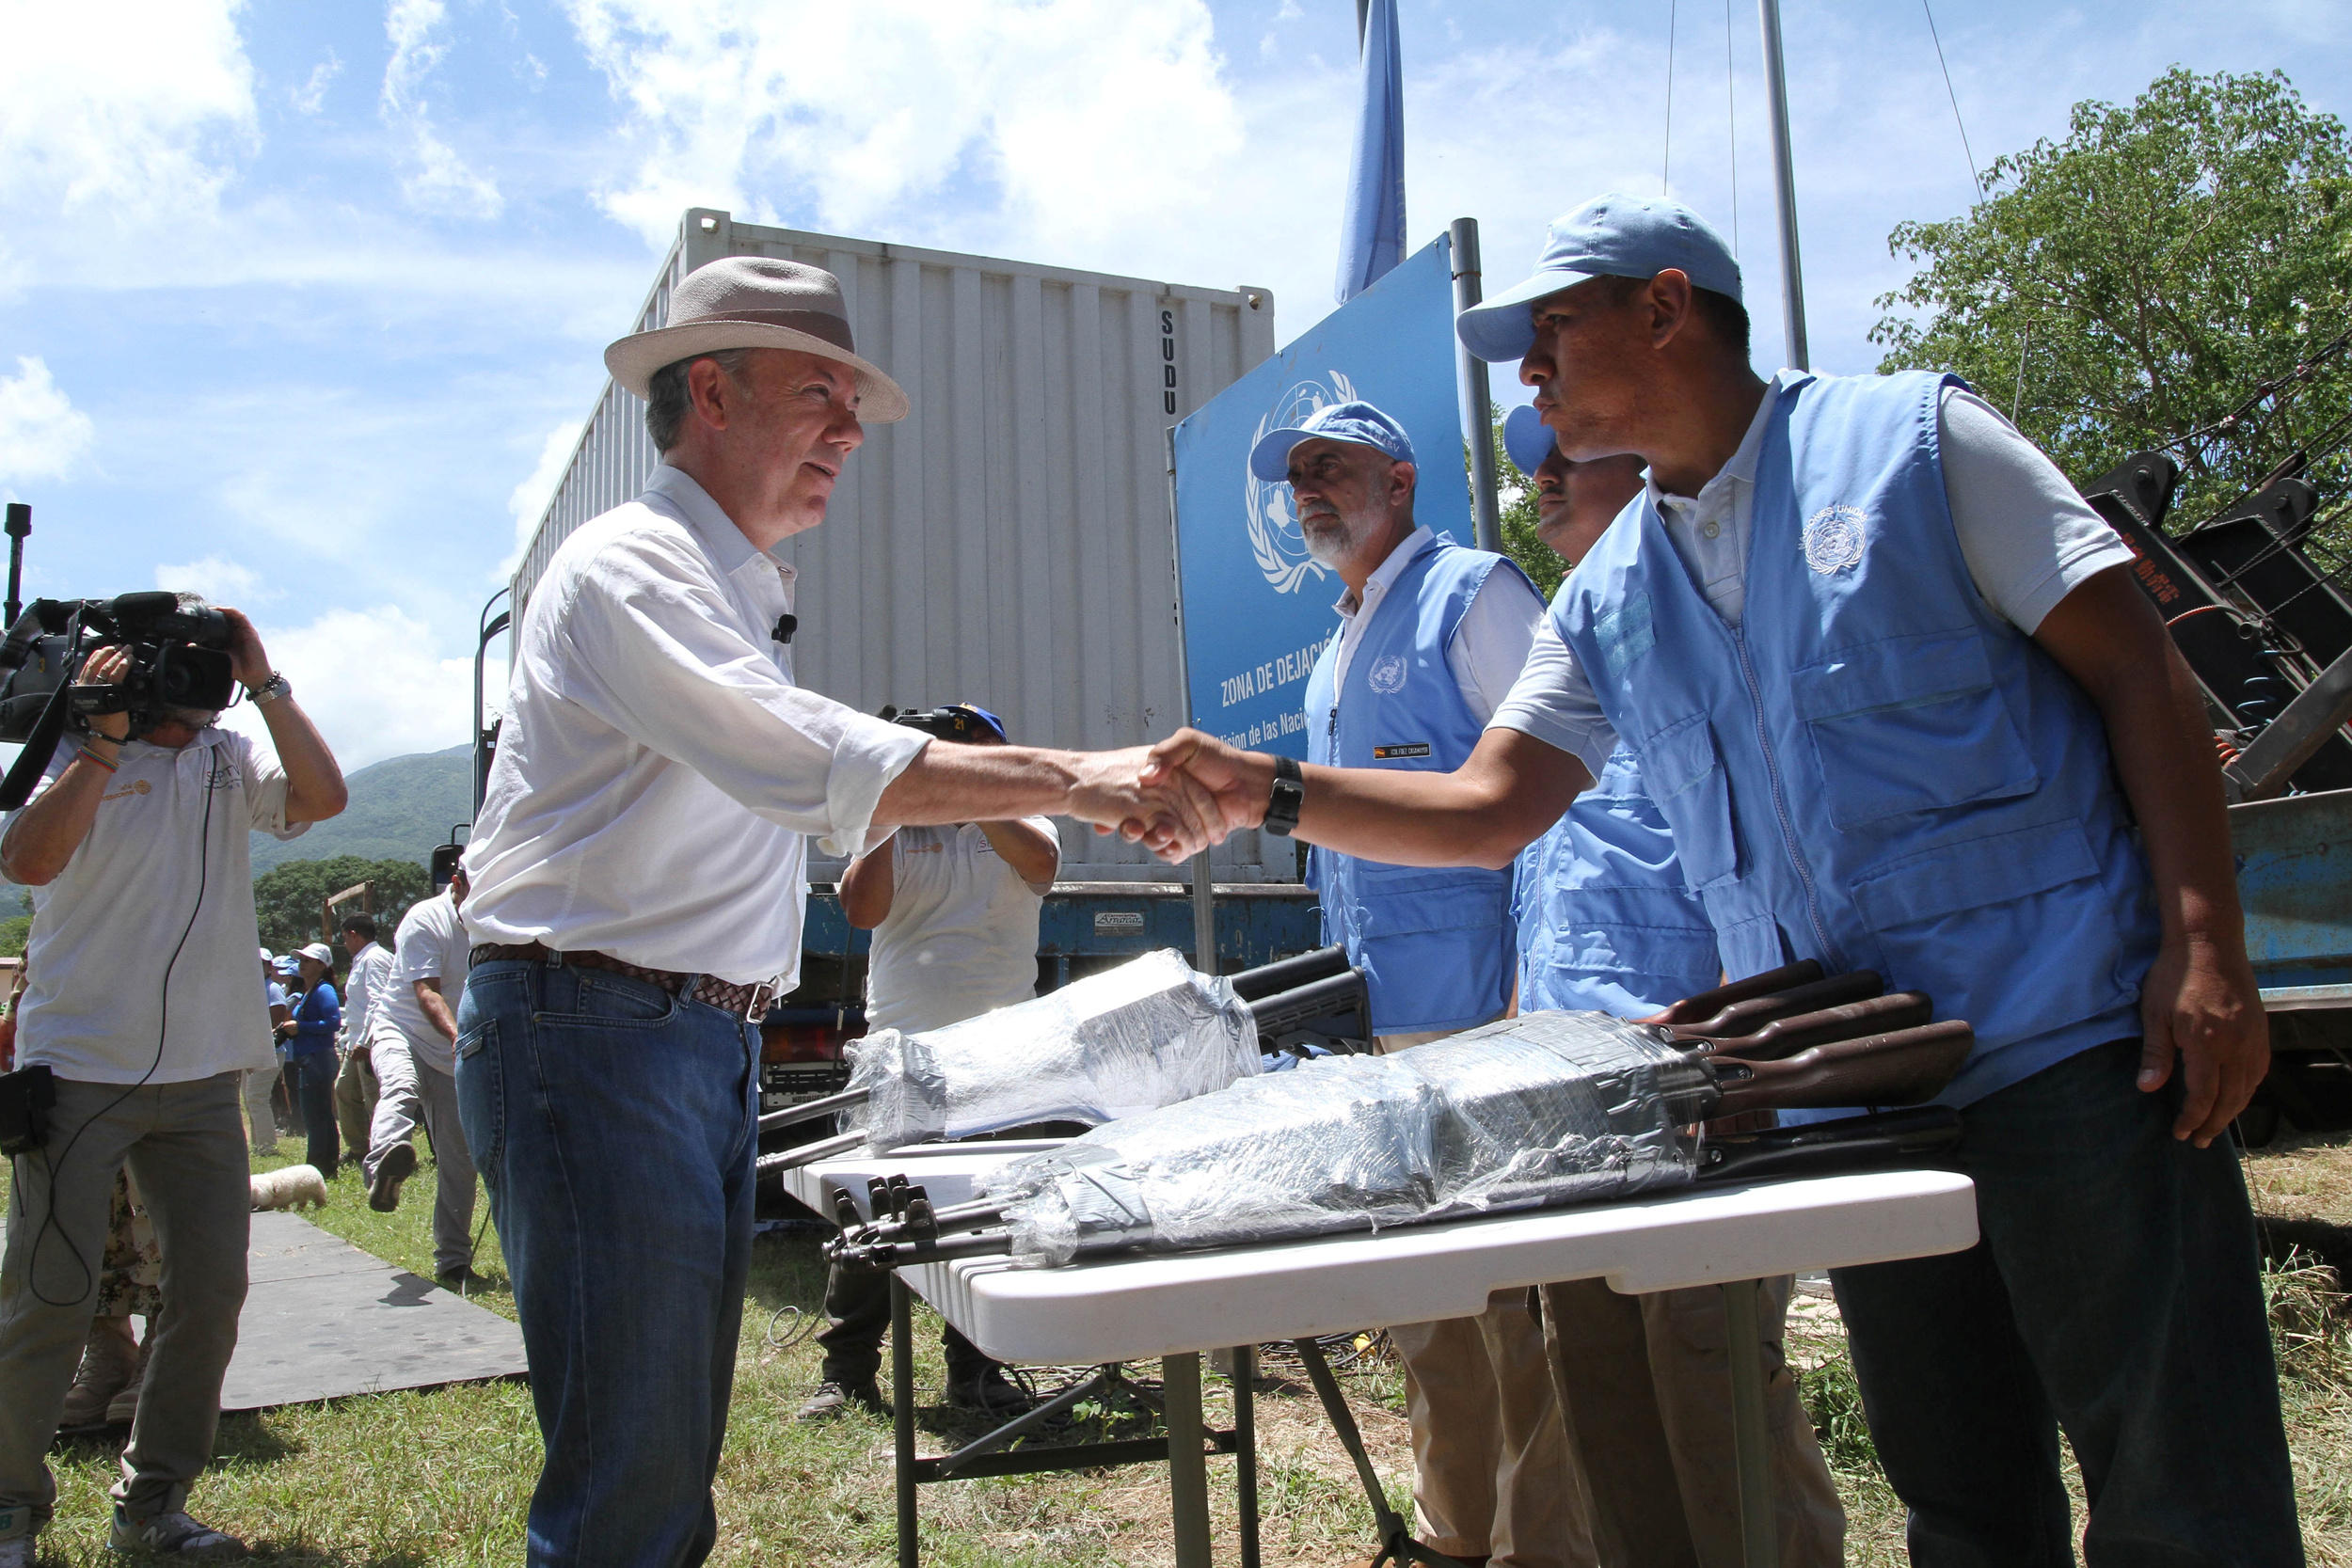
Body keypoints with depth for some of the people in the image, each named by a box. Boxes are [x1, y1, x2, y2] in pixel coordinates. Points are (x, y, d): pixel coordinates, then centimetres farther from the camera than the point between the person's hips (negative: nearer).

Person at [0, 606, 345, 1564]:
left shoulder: (232, 763, 9)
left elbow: (323, 796, -9)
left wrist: (263, 683, -9)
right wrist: (105, 740, -17)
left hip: (202, 1078, 4)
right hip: (80, 1071, -4)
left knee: (212, 1289, 5)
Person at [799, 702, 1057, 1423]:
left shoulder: (1020, 826, 11)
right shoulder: (894, 833, 12)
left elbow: (1040, 861, -14)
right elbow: (863, 908, -5)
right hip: (900, 1048, 0)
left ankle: (974, 1368, 19)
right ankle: (845, 1373, 8)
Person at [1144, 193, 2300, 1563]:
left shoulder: (1909, 436, -1)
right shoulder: (1609, 603, 13)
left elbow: (2141, 672, -3)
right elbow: (1487, 809, 13)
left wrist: (2206, 947, -12)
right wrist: (1275, 792, 1)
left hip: (2068, 1039, -4)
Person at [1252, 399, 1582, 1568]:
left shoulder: (1472, 595, -4)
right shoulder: (1334, 658, 21)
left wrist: (1535, 987, -19)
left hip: (1476, 1005, -8)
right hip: (1378, 1023, 8)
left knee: (1514, 1296, -2)